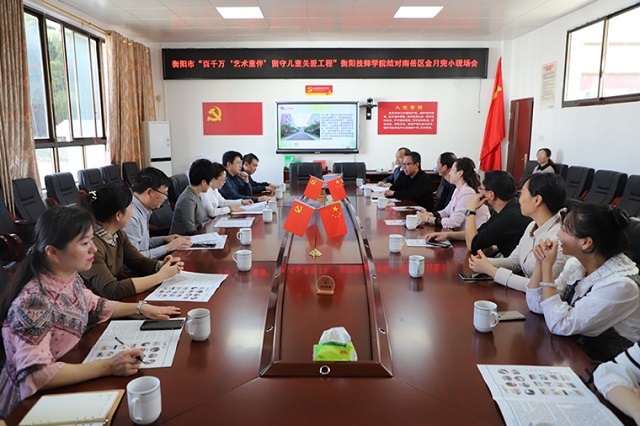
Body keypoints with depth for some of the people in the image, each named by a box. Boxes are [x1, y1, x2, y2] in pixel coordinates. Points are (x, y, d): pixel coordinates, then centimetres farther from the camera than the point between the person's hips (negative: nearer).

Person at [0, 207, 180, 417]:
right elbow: (35, 375, -33)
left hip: (70, 381, 7)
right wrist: (108, 367, -36)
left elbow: (94, 307, 14)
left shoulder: (71, 277, -5)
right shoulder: (33, 302, -29)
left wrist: (141, 308, 3)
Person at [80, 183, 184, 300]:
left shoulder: (118, 234, 1)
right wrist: (161, 275, -24)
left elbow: (138, 261, 7)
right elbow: (111, 290, -27)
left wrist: (161, 265, -15)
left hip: (116, 302, 7)